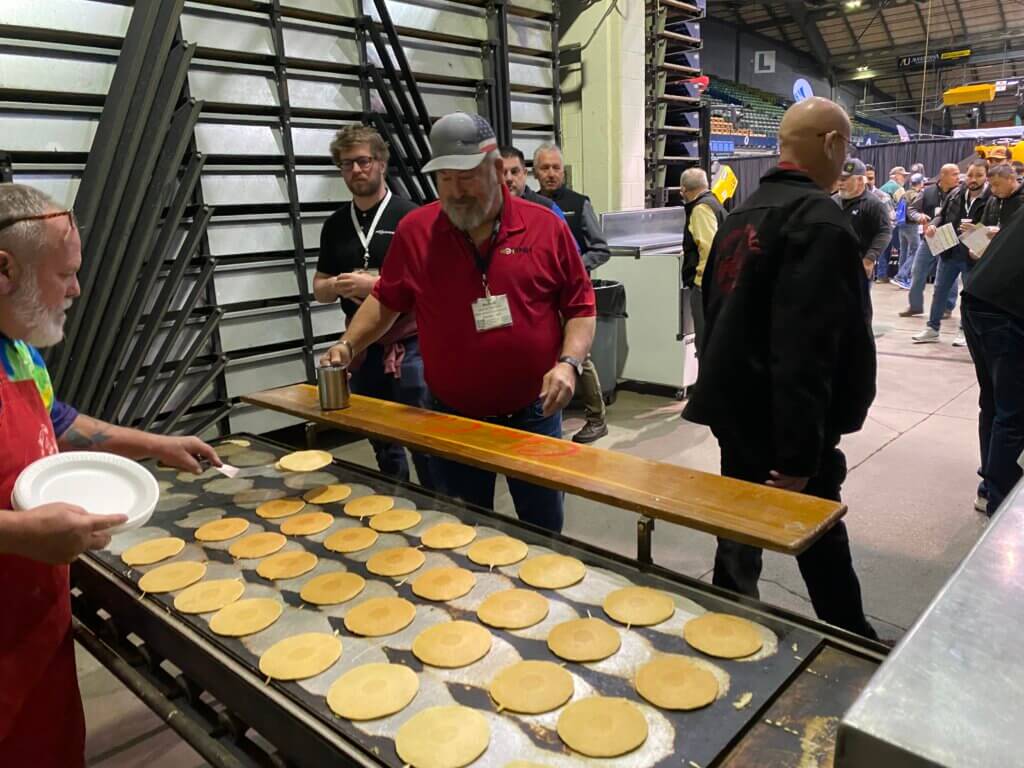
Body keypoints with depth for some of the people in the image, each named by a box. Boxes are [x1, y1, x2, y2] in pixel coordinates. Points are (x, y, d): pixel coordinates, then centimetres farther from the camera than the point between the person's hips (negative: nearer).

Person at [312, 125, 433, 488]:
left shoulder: (408, 216, -5)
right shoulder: (335, 224, 10)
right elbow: (319, 288, 15)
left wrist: (376, 284, -19)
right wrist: (339, 286, -8)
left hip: (409, 344, -5)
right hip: (361, 347, 5)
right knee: (383, 446, 15)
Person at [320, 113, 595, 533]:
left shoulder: (547, 227, -5)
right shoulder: (415, 230, -2)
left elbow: (580, 307, 0)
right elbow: (386, 300, 7)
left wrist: (569, 363, -15)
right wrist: (349, 344, -7)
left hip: (533, 416, 0)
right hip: (452, 419, 1)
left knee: (544, 531, 16)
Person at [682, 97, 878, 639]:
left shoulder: (743, 213, 12)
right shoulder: (819, 220, -17)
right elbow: (804, 350, -26)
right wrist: (800, 452, -24)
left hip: (738, 408, 9)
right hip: (781, 423, -9)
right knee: (819, 538, 7)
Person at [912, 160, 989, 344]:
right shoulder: (955, 194, 2)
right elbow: (942, 215, 11)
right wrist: (933, 225, -10)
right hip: (949, 252, 5)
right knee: (940, 290, 11)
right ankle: (932, 329, 22)